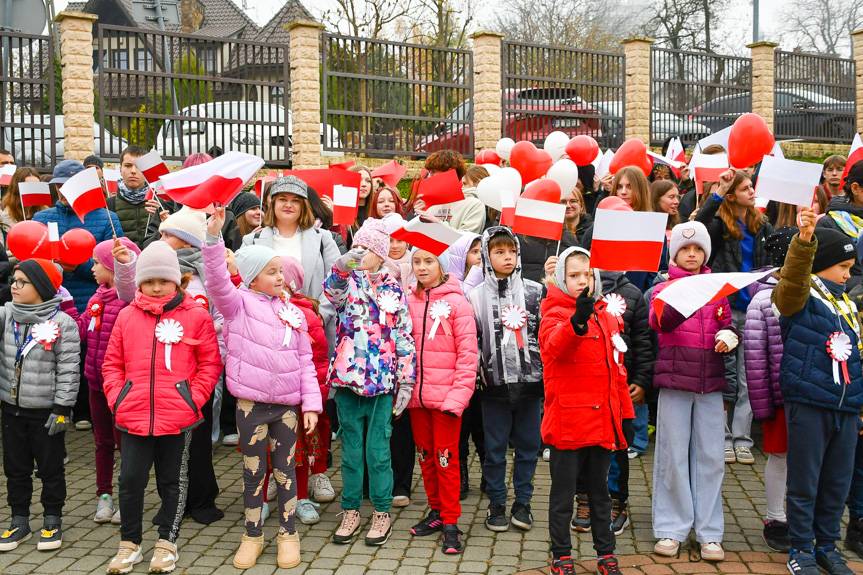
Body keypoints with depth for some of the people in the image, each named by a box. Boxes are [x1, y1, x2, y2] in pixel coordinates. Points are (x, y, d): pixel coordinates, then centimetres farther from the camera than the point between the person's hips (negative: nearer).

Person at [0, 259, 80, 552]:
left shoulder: (62, 323, -14)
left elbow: (68, 371, -13)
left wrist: (62, 409, -14)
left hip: (46, 410, -4)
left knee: (50, 468, 9)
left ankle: (52, 522, 23)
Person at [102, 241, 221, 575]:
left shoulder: (196, 315, -3)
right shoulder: (127, 316, 5)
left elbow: (210, 363, -1)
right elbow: (112, 363, 10)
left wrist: (193, 398, -9)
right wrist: (116, 398, -1)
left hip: (178, 417, -2)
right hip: (133, 416, 2)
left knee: (173, 480, 12)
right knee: (131, 480, 7)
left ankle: (167, 542, 25)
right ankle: (129, 543, 23)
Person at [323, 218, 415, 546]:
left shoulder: (394, 290, 5)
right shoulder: (347, 282, 3)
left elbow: (404, 339, 6)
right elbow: (332, 290, -23)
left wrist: (406, 381, 1)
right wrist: (343, 265, -45)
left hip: (382, 382, 0)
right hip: (348, 380, 0)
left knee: (378, 450, 3)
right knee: (351, 450, 9)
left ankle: (382, 512, 16)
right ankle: (351, 510, 21)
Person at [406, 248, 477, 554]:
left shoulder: (457, 302, -6)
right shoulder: (409, 302, 8)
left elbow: (468, 353, -9)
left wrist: (458, 395, -15)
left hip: (446, 396, -4)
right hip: (417, 395, 5)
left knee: (446, 457, 0)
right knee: (425, 455, 12)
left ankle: (450, 523, 8)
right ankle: (436, 511, 26)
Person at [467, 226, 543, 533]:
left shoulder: (535, 291, 2)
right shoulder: (476, 295, 1)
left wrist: (546, 371, 0)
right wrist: (480, 371, -7)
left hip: (530, 380, 1)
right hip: (495, 382, -1)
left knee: (528, 444, 9)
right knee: (495, 447, 7)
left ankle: (522, 503, 23)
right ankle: (496, 505, 20)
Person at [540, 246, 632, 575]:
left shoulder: (607, 316, 12)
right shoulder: (555, 314, -6)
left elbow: (617, 368, 16)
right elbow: (555, 345, -30)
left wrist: (625, 414, 14)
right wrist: (577, 321, -49)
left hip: (603, 421, 5)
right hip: (567, 421, -5)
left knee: (600, 491, 17)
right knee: (563, 493, 6)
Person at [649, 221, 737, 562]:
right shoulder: (663, 290, 2)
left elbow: (727, 326, 17)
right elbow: (660, 321, -18)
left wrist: (727, 337, -8)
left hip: (710, 382, 2)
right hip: (675, 380, -2)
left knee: (710, 456, 4)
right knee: (673, 456, 2)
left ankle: (709, 532, 12)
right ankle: (671, 530, 11)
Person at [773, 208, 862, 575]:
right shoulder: (800, 296, -4)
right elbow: (793, 279, -29)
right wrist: (805, 240, -45)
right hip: (808, 404, -7)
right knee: (804, 482, 2)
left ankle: (826, 545, 28)